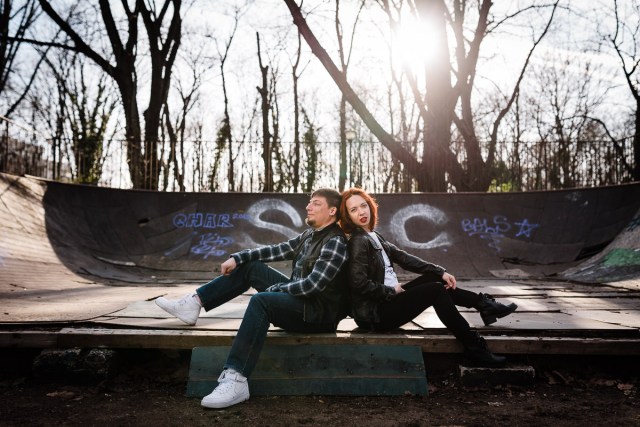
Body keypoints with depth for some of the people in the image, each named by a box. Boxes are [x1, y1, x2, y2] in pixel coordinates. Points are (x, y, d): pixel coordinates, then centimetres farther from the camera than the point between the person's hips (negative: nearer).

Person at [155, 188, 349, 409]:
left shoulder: (336, 243, -18)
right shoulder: (310, 234, 11)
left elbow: (313, 284, -25)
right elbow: (277, 250, 10)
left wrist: (275, 289, -13)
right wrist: (237, 258, 2)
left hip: (318, 312, -10)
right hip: (299, 297, 10)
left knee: (261, 301, -34)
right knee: (249, 267, 9)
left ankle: (235, 381, -38)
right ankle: (193, 303, 8)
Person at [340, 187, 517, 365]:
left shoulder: (373, 236, 12)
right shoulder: (358, 241, -16)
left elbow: (403, 257, 9)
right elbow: (359, 283, -24)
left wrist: (440, 272, 4)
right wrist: (392, 291, -13)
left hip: (387, 300, 9)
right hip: (375, 314, -9)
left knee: (434, 278, 9)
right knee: (436, 290, -12)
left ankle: (484, 304, 17)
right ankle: (474, 348, -7)